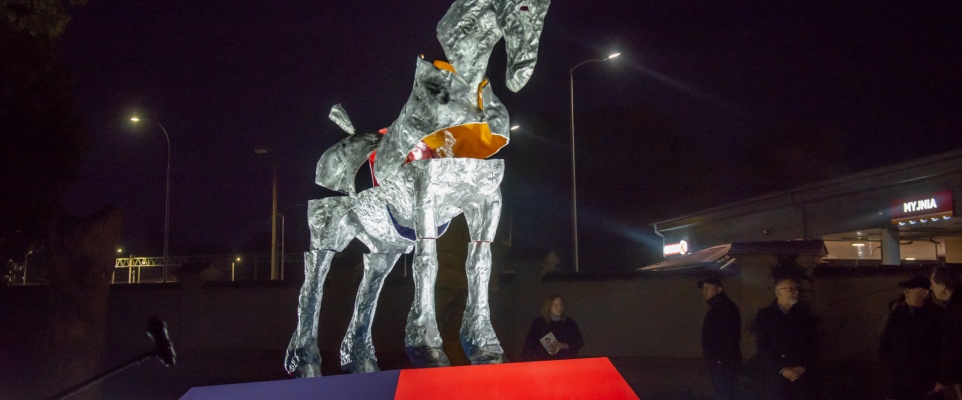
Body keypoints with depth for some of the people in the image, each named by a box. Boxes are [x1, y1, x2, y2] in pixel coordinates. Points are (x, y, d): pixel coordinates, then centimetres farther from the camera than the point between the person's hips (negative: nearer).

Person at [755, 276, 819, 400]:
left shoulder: (805, 314, 9)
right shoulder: (764, 315, 2)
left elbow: (813, 344, 8)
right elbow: (762, 347, -3)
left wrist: (802, 367, -6)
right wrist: (782, 369, -12)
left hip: (800, 377, 2)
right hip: (774, 377, -2)